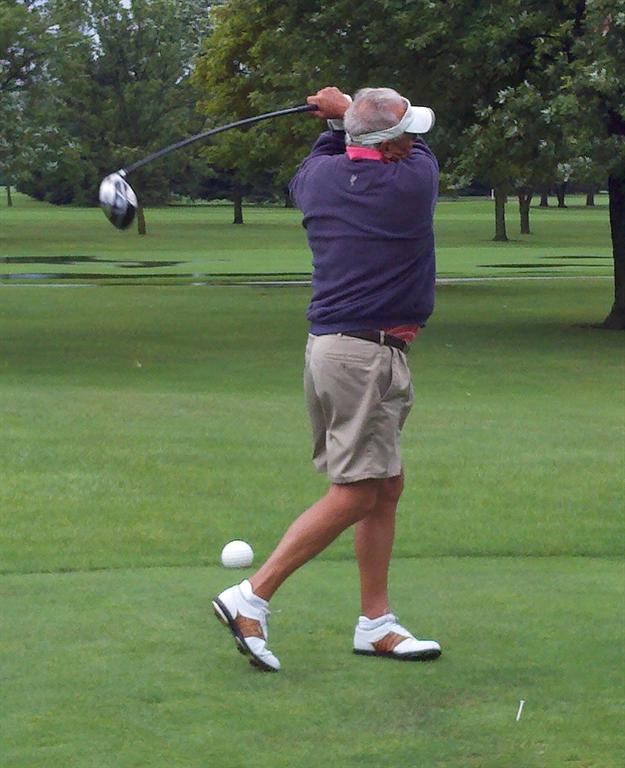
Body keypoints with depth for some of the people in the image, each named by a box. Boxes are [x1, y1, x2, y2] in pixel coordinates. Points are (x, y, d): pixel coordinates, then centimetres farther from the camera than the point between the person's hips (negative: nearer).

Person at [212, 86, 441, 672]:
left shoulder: (320, 177, 6)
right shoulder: (414, 180, -10)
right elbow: (420, 149, 15)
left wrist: (338, 123, 30)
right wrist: (347, 111, 20)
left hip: (332, 345, 9)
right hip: (367, 355, -9)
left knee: (386, 488, 13)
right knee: (354, 495, -6)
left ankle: (375, 624, 15)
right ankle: (252, 597, -8)